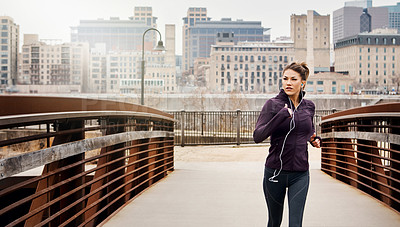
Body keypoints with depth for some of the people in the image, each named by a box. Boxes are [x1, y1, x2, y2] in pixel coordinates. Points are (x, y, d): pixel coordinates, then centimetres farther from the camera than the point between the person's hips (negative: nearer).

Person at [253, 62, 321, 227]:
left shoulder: (309, 106, 5)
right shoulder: (273, 104, -7)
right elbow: (257, 136, -18)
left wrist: (314, 139, 4)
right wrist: (281, 115, -27)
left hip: (300, 174, 2)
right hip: (275, 172, -2)